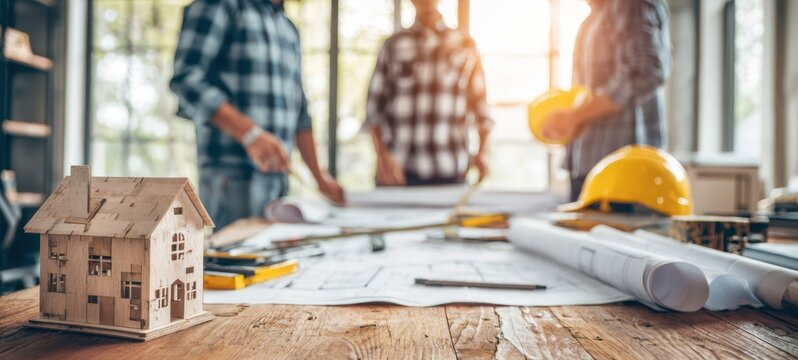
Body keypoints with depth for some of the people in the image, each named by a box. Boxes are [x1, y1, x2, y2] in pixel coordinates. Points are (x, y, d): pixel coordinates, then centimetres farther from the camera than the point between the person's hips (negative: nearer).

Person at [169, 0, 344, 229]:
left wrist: (319, 176, 15)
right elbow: (185, 77, -12)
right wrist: (250, 134, -23)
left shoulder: (290, 30, 20)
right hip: (233, 177, -6)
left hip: (279, 175, 7)